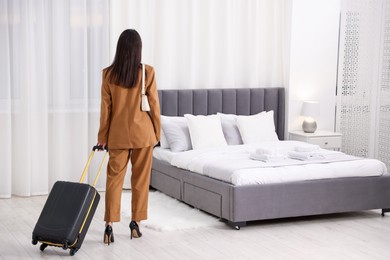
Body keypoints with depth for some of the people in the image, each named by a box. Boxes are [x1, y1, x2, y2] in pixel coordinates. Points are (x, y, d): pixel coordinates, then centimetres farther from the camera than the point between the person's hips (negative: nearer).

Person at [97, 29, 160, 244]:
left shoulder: (108, 74, -4)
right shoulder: (147, 72, -8)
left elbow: (106, 108, 0)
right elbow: (154, 104, -3)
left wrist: (102, 136, 8)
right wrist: (157, 132, 8)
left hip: (118, 134, 1)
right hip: (143, 133, -1)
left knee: (114, 178, 6)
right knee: (141, 179, 10)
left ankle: (110, 225, -2)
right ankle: (136, 223, 16)